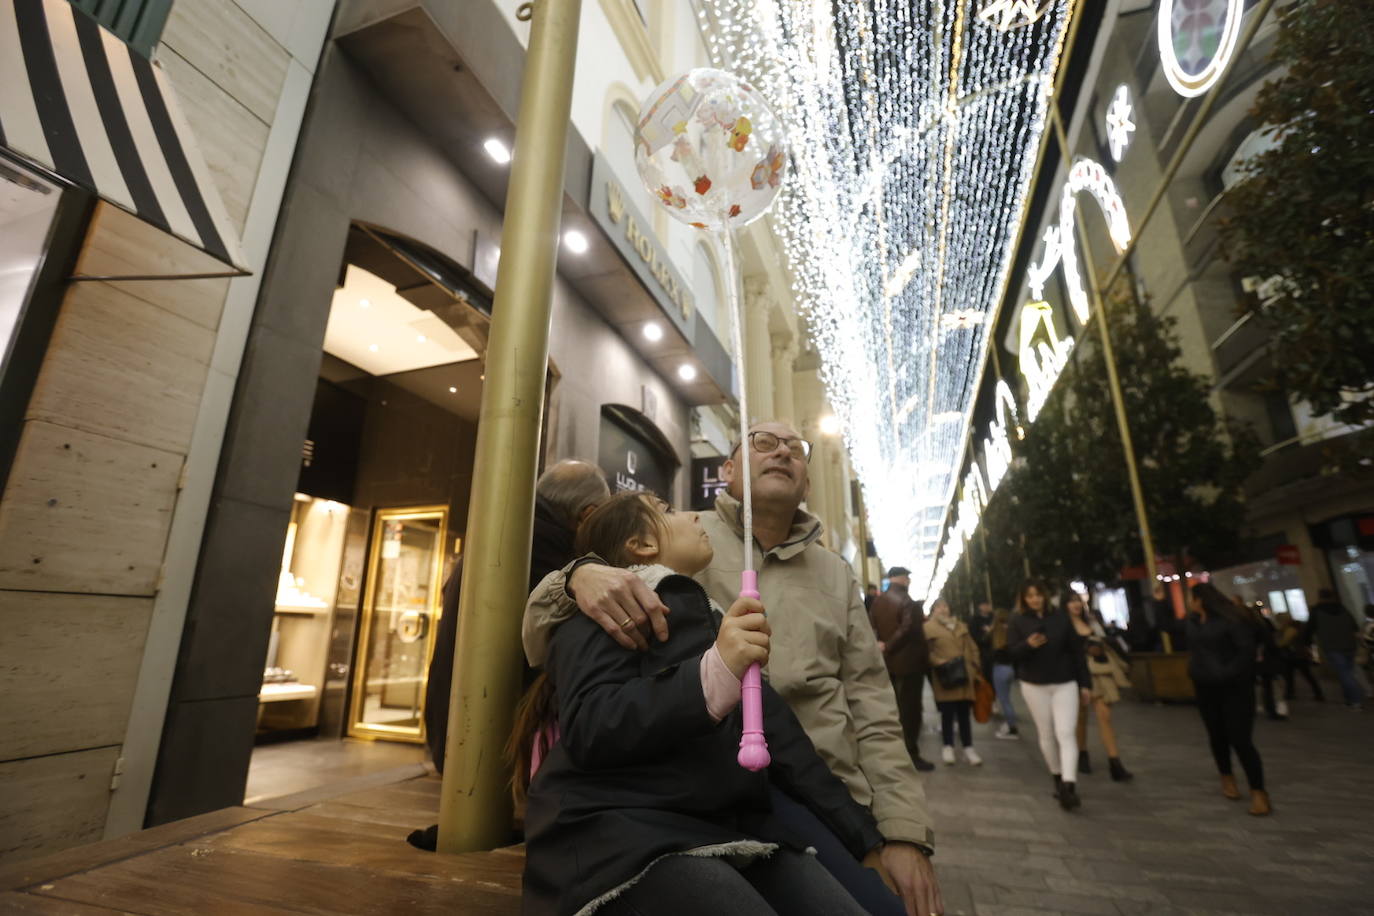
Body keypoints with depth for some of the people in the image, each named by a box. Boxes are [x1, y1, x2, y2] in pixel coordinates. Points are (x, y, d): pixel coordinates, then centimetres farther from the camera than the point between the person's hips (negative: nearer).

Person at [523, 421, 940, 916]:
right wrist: (580, 573, -23)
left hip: (816, 797, 6)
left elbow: (872, 709, 12)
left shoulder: (837, 575, 16)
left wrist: (903, 832, 0)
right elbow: (542, 647, -2)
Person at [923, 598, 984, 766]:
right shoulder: (928, 627, -1)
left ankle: (968, 748, 18)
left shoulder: (961, 625, 16)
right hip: (945, 677, -4)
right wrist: (938, 663, -19)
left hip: (964, 675, 4)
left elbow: (972, 648, 15)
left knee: (964, 713, 9)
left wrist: (976, 669, 9)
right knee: (947, 712, 2)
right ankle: (948, 747, 15)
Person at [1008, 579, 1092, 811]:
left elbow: (1077, 651, 3)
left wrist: (1085, 683, 2)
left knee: (1066, 733, -10)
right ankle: (1058, 779, 27)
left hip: (1065, 683, 0)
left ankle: (1069, 786, -14)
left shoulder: (1060, 617, -1)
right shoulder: (1019, 621, -4)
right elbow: (1011, 652, -9)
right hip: (1034, 685, 0)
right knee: (1046, 735, 10)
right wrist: (1028, 645, -30)